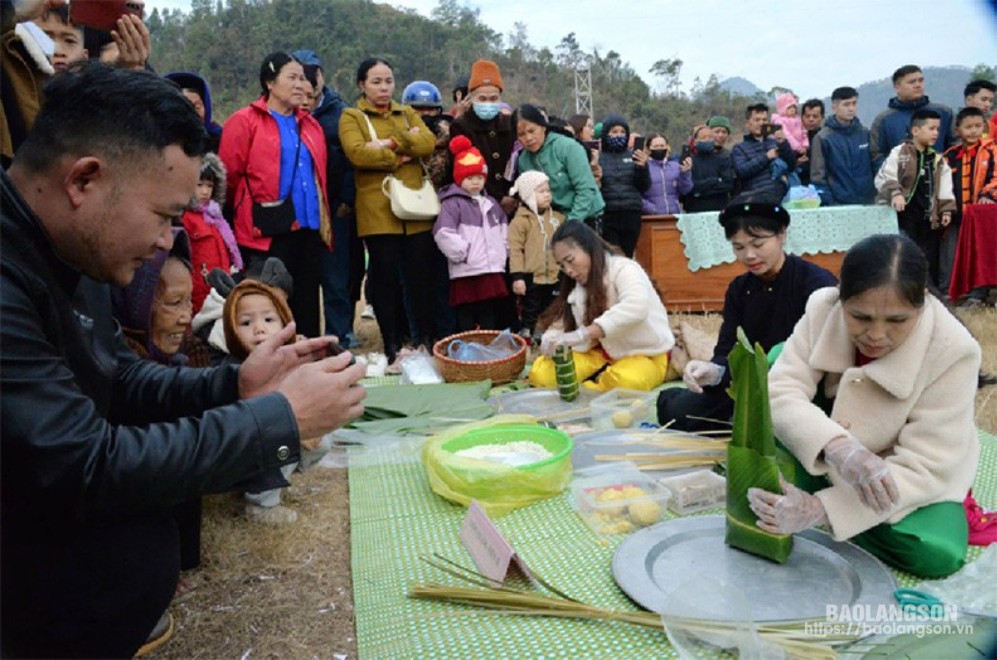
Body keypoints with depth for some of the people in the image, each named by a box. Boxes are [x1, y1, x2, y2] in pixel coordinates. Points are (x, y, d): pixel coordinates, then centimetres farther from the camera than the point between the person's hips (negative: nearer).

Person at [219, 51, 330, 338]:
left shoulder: (310, 125, 18)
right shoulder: (244, 122, -2)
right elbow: (230, 178, -4)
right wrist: (245, 215, 4)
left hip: (309, 231, 6)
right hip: (267, 234, -6)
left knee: (307, 307, 12)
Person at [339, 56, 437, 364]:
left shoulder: (408, 114, 18)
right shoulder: (351, 117, 6)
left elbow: (428, 143, -2)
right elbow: (358, 153, -14)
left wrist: (393, 143, -12)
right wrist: (400, 158, -8)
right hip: (378, 210, -3)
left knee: (421, 275, 4)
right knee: (386, 276, 2)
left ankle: (426, 338, 17)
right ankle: (392, 343, 12)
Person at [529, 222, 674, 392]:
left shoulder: (624, 268, -16)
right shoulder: (577, 288, 6)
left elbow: (636, 307, -38)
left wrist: (581, 334, -45)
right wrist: (553, 340, -27)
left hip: (646, 355, -6)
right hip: (603, 353, 6)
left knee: (626, 381, -41)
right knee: (540, 373, -13)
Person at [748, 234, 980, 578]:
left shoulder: (953, 351, -29)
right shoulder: (823, 307, -23)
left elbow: (923, 468, -32)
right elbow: (780, 392, -29)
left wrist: (820, 508, -45)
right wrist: (837, 447, -50)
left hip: (911, 471, -1)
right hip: (826, 461, 2)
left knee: (937, 554, -30)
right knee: (778, 356, -21)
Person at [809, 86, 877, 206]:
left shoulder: (865, 134, 9)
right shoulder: (823, 138, -6)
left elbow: (875, 165, 16)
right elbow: (818, 175, -7)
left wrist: (877, 193, 8)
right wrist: (827, 203, -14)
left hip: (868, 202, 5)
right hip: (838, 204, -5)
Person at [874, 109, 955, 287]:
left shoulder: (938, 160, 12)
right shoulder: (899, 153, -4)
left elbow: (945, 189, 12)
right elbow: (883, 178, -12)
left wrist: (946, 210, 2)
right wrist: (895, 194, -26)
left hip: (929, 216, 5)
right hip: (905, 214, -5)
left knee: (930, 260, 8)